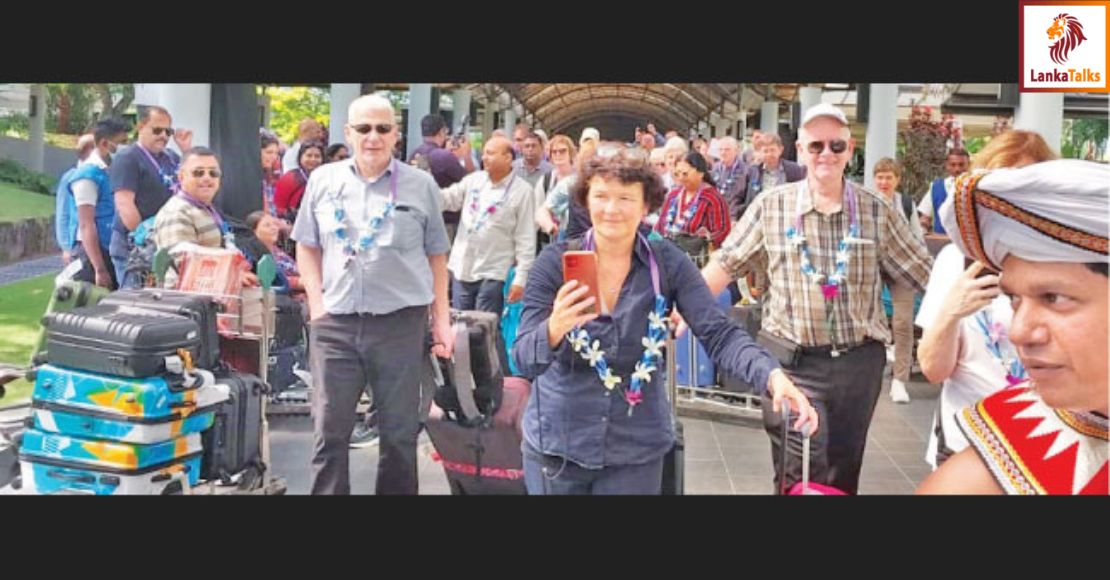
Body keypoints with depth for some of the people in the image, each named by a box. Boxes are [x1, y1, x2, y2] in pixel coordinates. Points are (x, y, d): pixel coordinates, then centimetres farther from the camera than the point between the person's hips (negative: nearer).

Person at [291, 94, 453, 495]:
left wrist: (442, 320, 3)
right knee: (329, 431, 7)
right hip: (334, 325, 1)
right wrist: (317, 305, 1)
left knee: (400, 432, 9)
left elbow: (436, 256, 8)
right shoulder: (323, 180, 7)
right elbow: (307, 247, 13)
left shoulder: (421, 185, 4)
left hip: (401, 323, -1)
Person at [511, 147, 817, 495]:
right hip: (556, 443, 0)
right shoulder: (555, 261, -8)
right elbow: (524, 360, -13)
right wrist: (554, 329, -35)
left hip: (637, 449, 1)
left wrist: (773, 376, -31)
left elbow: (719, 334, -13)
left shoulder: (668, 264, -6)